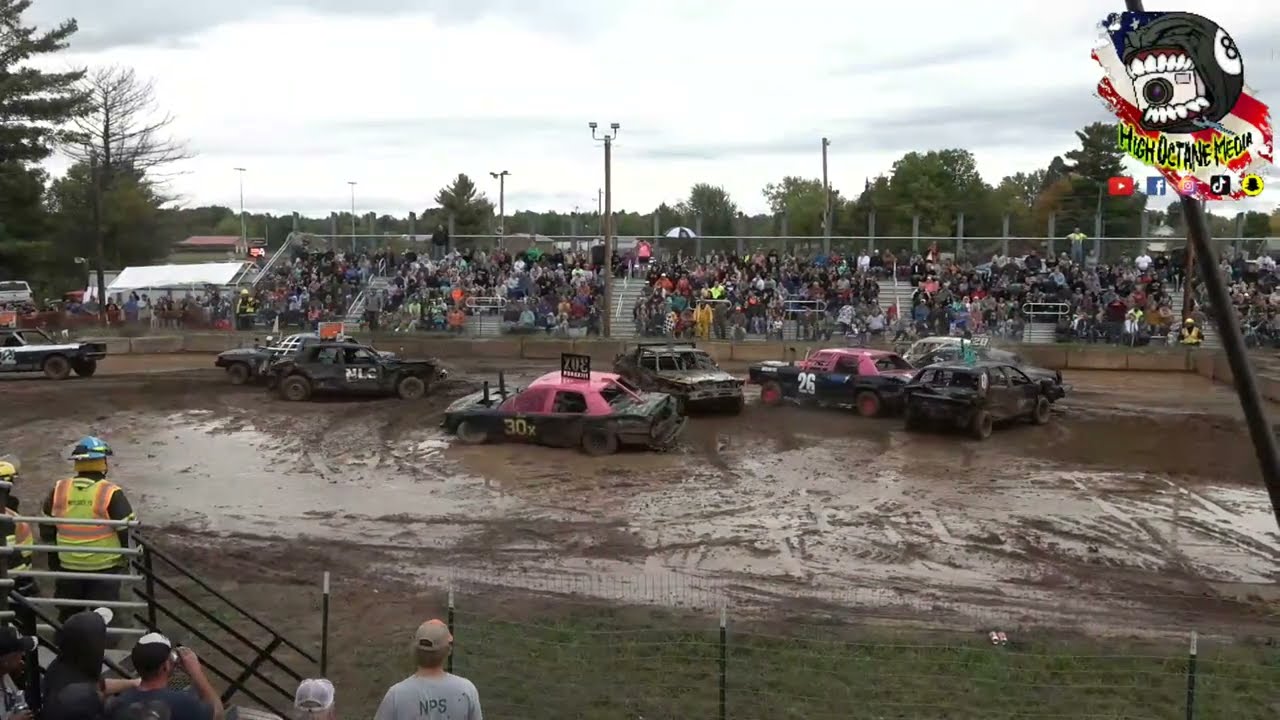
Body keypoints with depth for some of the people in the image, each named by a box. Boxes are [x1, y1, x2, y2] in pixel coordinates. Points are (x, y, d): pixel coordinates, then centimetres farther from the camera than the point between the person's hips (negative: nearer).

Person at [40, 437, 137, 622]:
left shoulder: (59, 490, -3)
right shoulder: (110, 493, -17)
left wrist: (53, 558, 21)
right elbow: (127, 530, -14)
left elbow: (46, 528, 8)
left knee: (67, 614, 21)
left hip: (68, 565, 4)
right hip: (104, 566, -4)